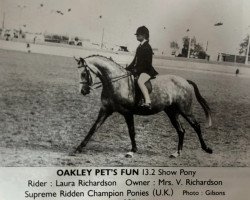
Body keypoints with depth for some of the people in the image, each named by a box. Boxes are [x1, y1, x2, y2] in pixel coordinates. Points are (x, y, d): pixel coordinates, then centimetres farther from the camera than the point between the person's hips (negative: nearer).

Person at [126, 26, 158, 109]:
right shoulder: (140, 47, 15)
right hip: (139, 70, 11)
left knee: (140, 81, -35)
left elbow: (146, 63, -19)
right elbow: (135, 60, 20)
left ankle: (148, 102, -44)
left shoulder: (147, 47, -12)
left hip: (146, 70, -11)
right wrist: (128, 68, 13)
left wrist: (136, 70, -19)